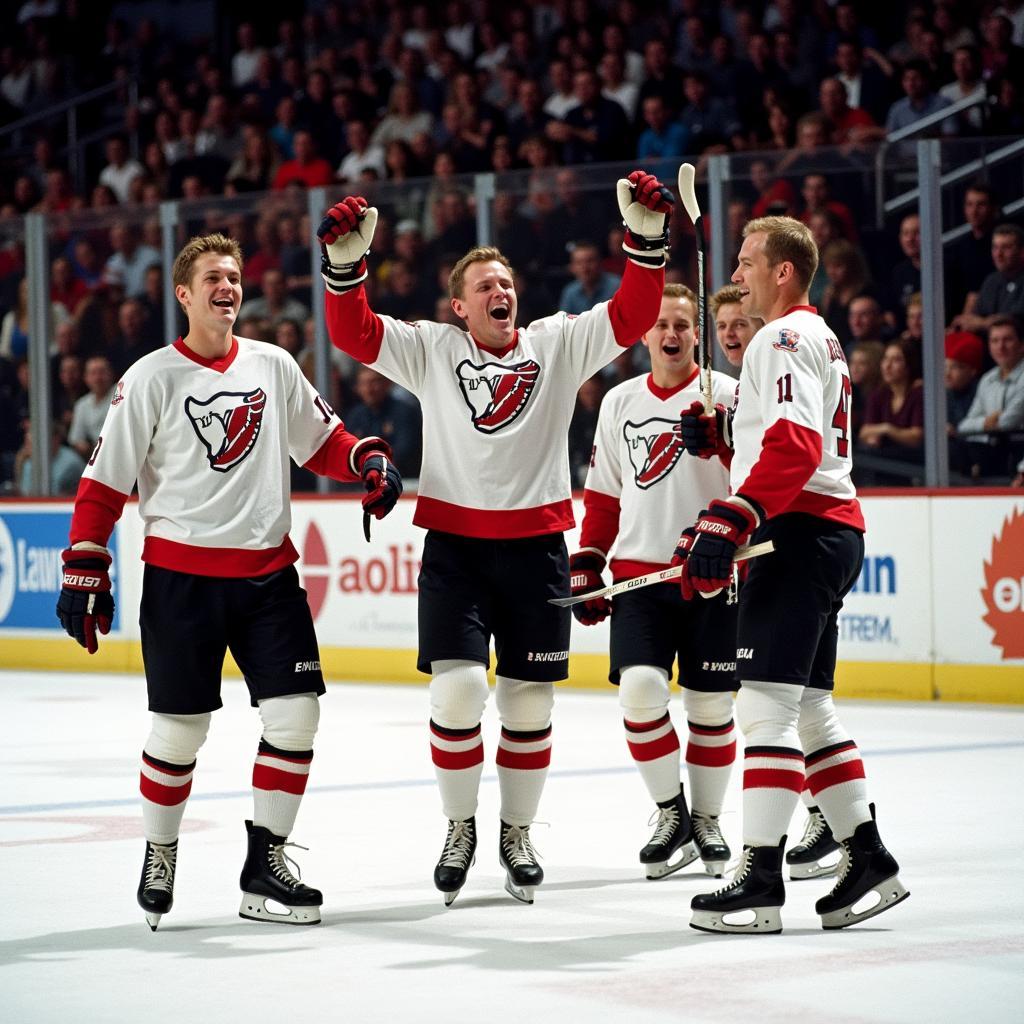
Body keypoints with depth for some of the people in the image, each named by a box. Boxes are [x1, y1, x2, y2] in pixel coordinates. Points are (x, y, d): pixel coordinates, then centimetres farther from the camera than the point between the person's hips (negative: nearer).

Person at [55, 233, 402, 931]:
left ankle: (265, 867, 6)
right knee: (180, 728, 0)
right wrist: (85, 571, -8)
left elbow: (321, 441, 16)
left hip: (268, 572, 4)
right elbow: (105, 482, -3)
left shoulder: (272, 366, 6)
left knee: (297, 711, -4)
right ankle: (159, 856, 23)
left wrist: (368, 461, -4)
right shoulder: (153, 378, -4)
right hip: (181, 577, -4)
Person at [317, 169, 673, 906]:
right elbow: (354, 334, -6)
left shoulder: (559, 345, 5)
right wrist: (347, 263, -21)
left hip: (535, 547, 1)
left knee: (529, 701, 6)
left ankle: (518, 831, 24)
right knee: (457, 690, -11)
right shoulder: (430, 350, 4)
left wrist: (646, 237, -19)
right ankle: (459, 829, 8)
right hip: (455, 545, -1)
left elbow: (633, 316, -5)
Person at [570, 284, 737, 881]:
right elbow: (605, 495, 18)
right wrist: (587, 566, 12)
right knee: (640, 688, -12)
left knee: (711, 702, 3)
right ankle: (671, 814, 5)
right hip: (638, 572, 3)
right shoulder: (619, 404, 12)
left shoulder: (727, 396, -2)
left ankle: (707, 820, 21)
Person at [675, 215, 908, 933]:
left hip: (801, 530, -11)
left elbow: (794, 445, -23)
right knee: (809, 705, 13)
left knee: (767, 701, -13)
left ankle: (761, 881, -16)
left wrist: (730, 522, -28)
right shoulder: (819, 339, 25)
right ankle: (869, 861, 13)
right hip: (831, 532, 11)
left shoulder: (787, 338, -9)